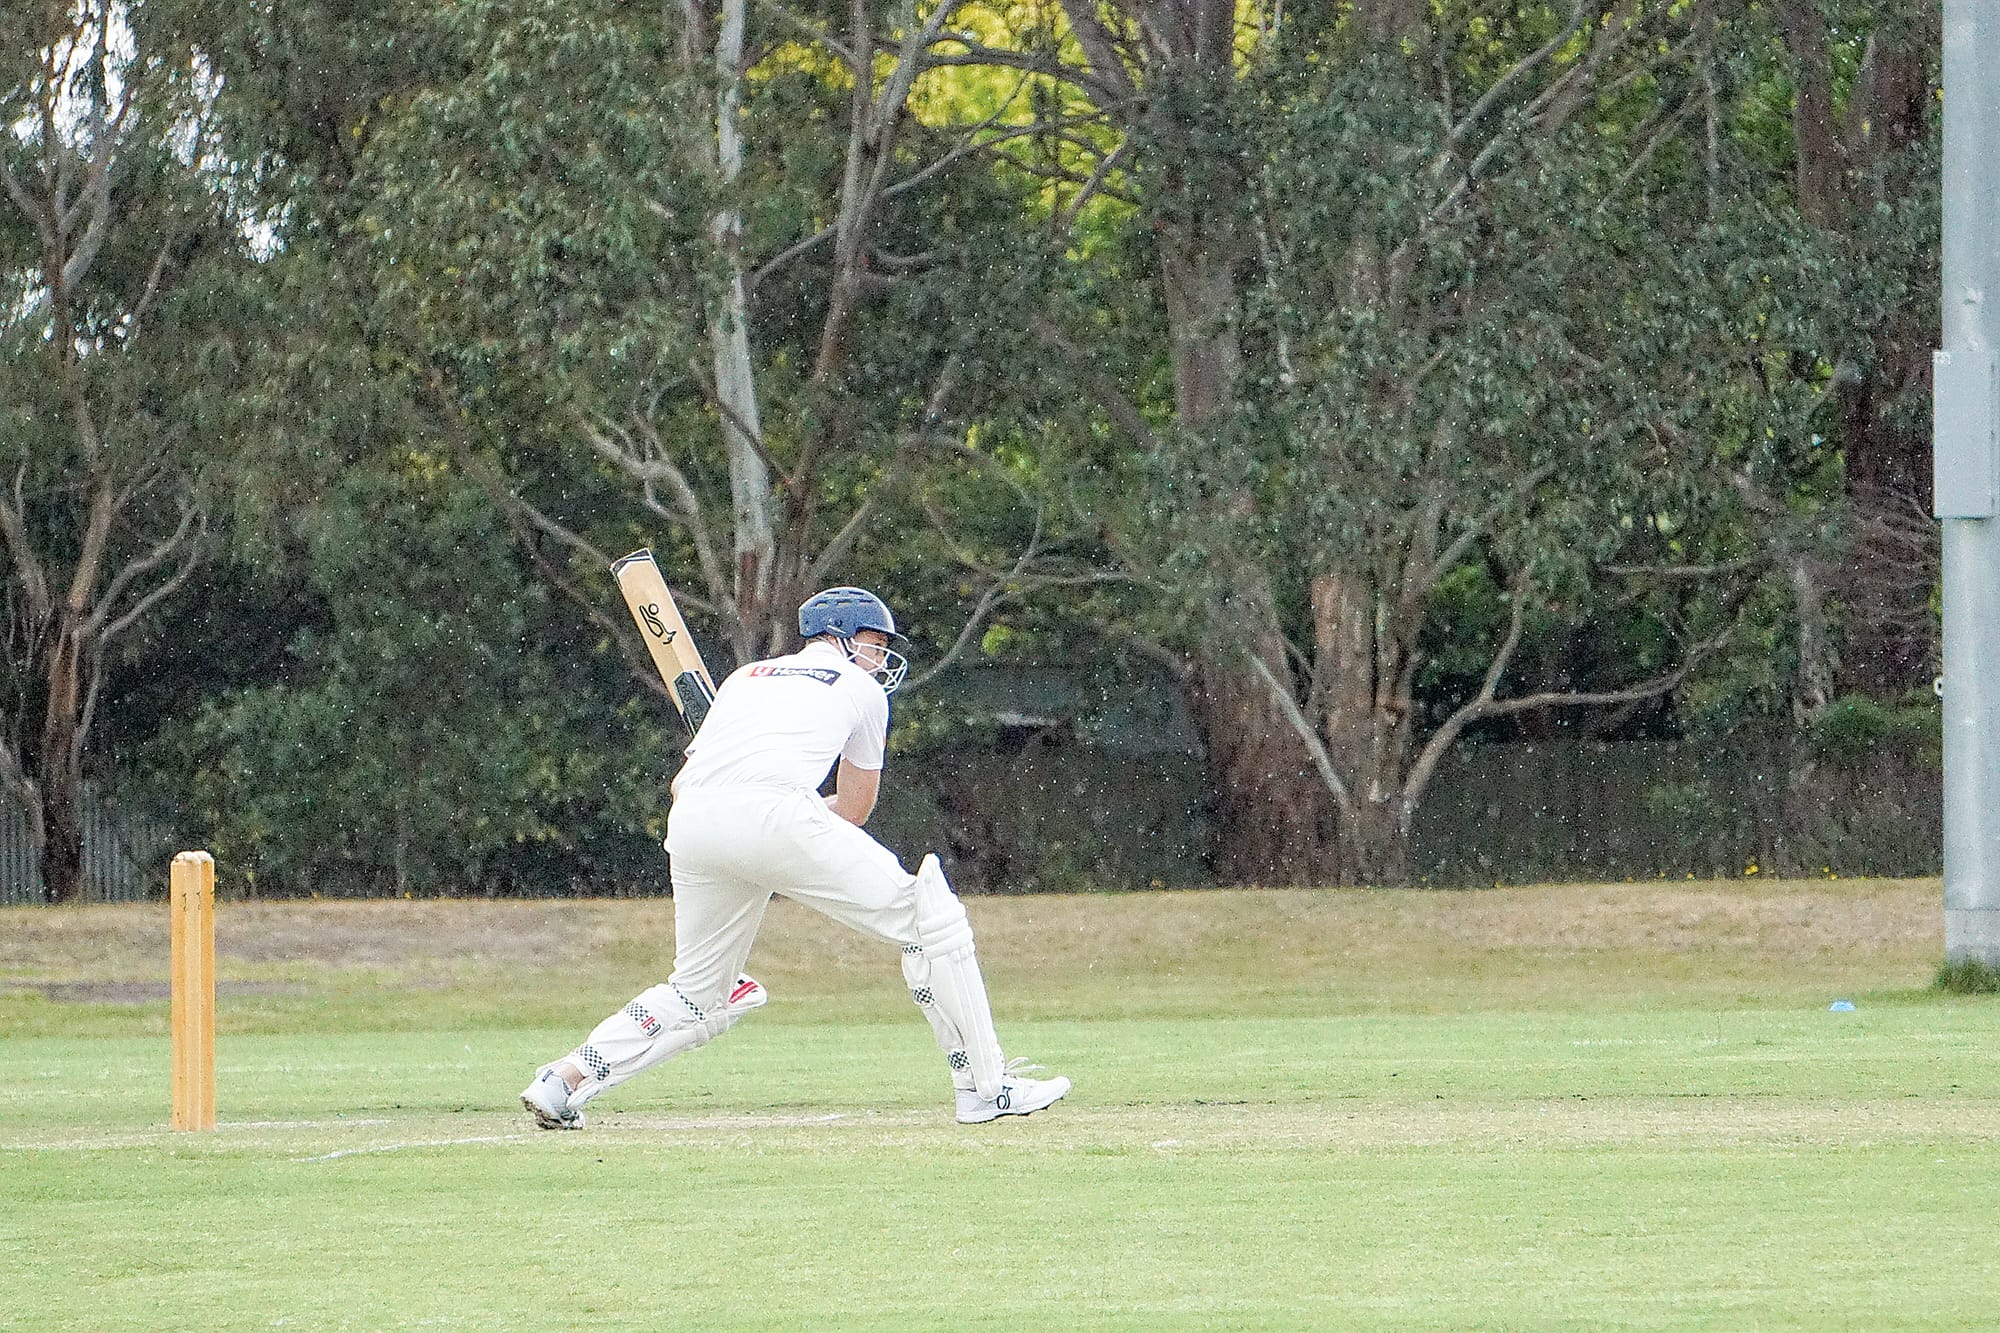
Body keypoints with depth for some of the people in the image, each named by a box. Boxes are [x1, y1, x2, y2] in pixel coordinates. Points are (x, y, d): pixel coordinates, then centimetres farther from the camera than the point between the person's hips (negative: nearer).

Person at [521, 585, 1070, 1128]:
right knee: (927, 919, 3)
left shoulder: (744, 678, 35)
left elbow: (682, 784, 33)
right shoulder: (862, 690, 24)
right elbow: (854, 811, 31)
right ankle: (984, 1086, -2)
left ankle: (567, 1078, 8)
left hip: (687, 826, 6)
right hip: (771, 813, -6)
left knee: (700, 994, 21)